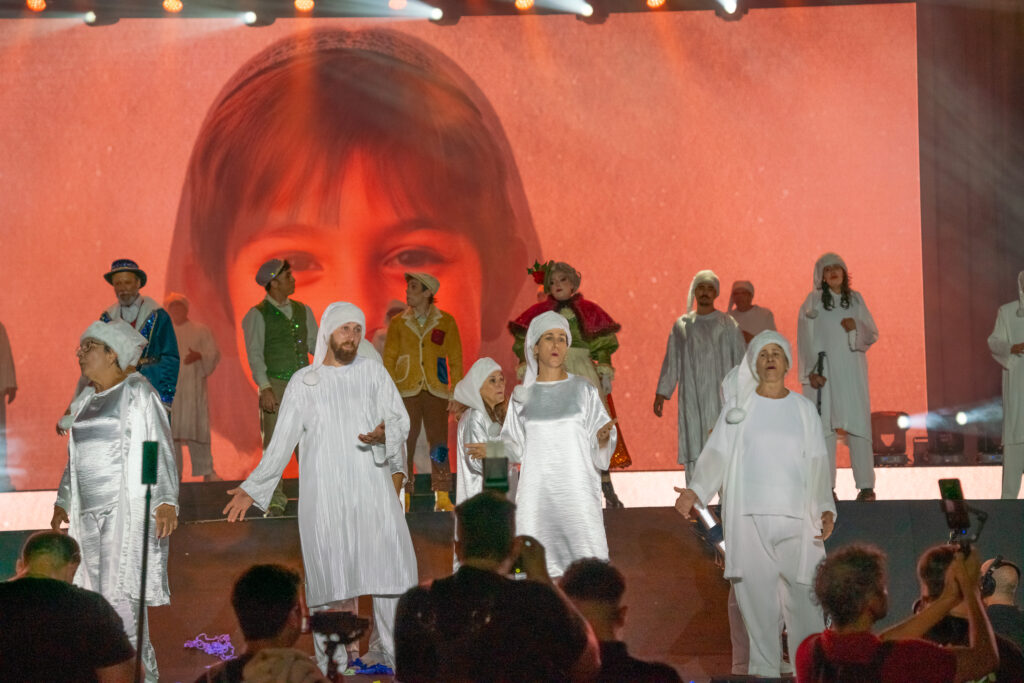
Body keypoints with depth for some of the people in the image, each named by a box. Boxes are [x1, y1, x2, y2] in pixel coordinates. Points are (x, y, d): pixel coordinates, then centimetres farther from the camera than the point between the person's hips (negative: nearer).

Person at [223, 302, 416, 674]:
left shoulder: (373, 372, 11)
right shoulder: (303, 382, 10)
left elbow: (400, 420, 2)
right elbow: (282, 442, 11)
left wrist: (385, 434, -21)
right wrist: (253, 488, 6)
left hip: (373, 489, 1)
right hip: (324, 497, -1)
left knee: (390, 566, -9)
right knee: (332, 578, -4)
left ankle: (389, 648, 0)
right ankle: (332, 663, 0)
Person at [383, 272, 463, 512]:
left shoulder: (445, 322, 6)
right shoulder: (398, 323, 9)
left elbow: (455, 359, 7)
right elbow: (388, 359, 9)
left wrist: (457, 392, 1)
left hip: (436, 391, -1)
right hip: (406, 391, 1)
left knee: (439, 443, -3)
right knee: (404, 444, -4)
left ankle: (442, 498, 1)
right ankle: (403, 497, 1)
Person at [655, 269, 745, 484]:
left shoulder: (728, 325, 6)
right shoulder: (682, 325, 11)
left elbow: (740, 361, 4)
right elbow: (671, 362, 12)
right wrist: (661, 393, 6)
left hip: (721, 396, -1)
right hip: (692, 398, 1)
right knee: (693, 449, -3)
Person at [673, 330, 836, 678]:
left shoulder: (803, 409, 11)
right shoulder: (738, 407, 8)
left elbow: (817, 464, 8)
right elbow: (717, 454, 2)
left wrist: (825, 509, -5)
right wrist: (696, 491, -14)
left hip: (795, 516, 0)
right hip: (749, 516, 0)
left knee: (802, 597, -5)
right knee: (757, 597, -2)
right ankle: (765, 670, 5)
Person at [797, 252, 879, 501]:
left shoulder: (856, 299, 11)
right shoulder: (813, 302, 4)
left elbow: (873, 334, 12)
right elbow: (806, 339, 0)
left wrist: (857, 327, -10)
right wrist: (811, 371, -10)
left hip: (851, 371, 2)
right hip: (823, 371, -2)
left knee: (858, 423, -4)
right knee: (824, 425, -5)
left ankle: (866, 484, -3)